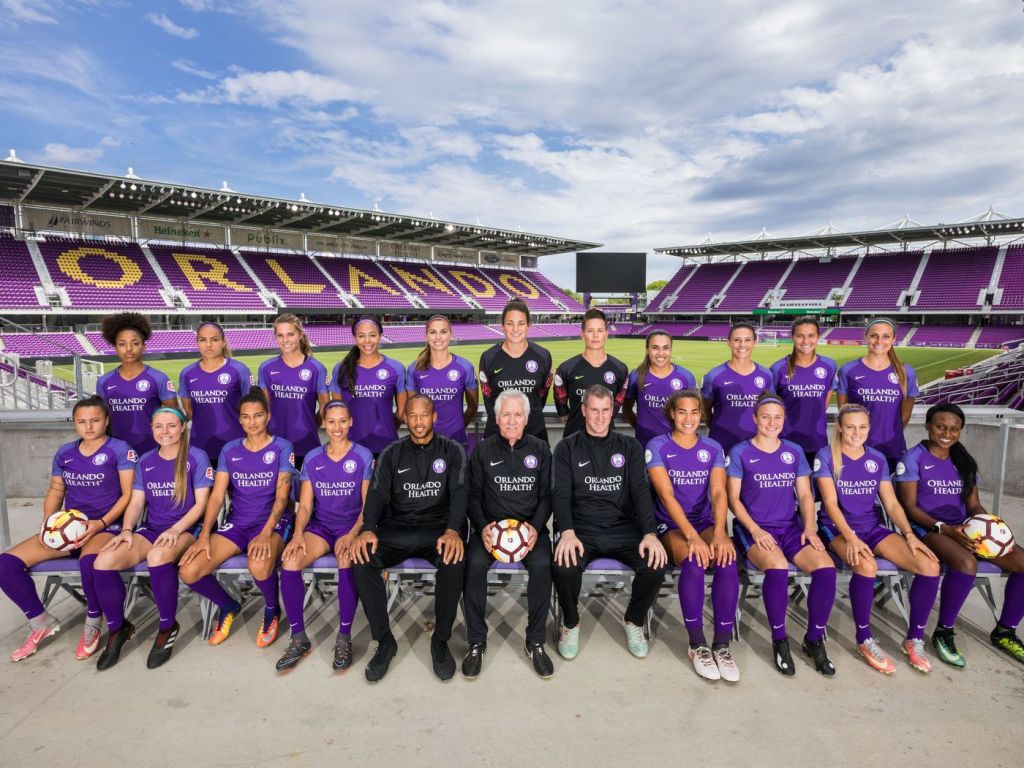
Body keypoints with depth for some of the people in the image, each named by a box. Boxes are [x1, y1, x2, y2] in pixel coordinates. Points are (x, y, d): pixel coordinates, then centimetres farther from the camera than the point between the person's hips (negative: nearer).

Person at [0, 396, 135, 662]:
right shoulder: (64, 453, 13)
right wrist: (47, 523, 0)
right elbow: (55, 491, 18)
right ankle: (41, 622, 8)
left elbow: (128, 494, -8)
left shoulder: (120, 450, -5)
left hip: (106, 527, -7)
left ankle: (92, 625, -11)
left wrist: (101, 523, -18)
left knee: (89, 562, -39)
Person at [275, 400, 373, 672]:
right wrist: (298, 534, -15)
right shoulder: (312, 458, 7)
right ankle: (299, 638, -9)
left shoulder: (363, 456, -2)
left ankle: (344, 637, -17)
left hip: (351, 526, -3)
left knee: (347, 560, -35)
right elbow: (305, 506, 4)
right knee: (289, 562, -26)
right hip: (320, 526, 3)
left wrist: (353, 534, -20)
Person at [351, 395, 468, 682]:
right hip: (397, 529, 2)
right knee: (362, 560, -26)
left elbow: (459, 492, -6)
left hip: (437, 528, -2)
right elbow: (377, 493, 1)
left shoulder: (452, 451, 5)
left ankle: (440, 640, -11)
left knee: (454, 561, -34)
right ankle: (384, 640, -7)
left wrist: (453, 530, -26)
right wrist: (368, 529, -20)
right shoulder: (391, 454, 11)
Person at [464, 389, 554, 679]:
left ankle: (535, 642, -8)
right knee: (475, 563, -28)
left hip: (530, 525, 0)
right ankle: (477, 642, -10)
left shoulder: (540, 449, 7)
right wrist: (482, 527, -12)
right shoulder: (483, 449, 6)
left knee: (542, 565, -29)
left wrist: (536, 527, -12)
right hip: (491, 524, 0)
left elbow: (546, 495, 5)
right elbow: (473, 495, 5)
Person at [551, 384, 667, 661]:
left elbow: (641, 491, 1)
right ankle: (571, 623, 3)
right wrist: (567, 532, -22)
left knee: (656, 564, -25)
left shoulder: (629, 446, 11)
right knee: (564, 566, -32)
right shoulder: (567, 448, 6)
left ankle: (634, 622, 8)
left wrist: (650, 533, -16)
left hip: (623, 529, 2)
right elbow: (561, 494, -4)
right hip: (581, 529, -1)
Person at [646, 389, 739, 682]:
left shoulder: (713, 449, 7)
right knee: (693, 563, -33)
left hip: (705, 522, 3)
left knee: (727, 560, -29)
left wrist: (719, 534, -24)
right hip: (671, 525, -3)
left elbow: (719, 493, -6)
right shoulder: (657, 447, -4)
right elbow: (666, 495, -14)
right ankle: (697, 644, -15)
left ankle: (722, 644, -16)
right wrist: (692, 537, -26)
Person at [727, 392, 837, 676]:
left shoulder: (794, 452, 13)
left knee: (826, 567, -24)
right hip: (753, 528, -4)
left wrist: (810, 527, -5)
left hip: (791, 527, 4)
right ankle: (779, 640, -12)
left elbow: (805, 495, 13)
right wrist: (755, 530, -14)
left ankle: (814, 639, -2)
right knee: (777, 566, -34)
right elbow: (733, 498, -1)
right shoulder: (740, 452, 1)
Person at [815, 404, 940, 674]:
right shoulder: (826, 456, -5)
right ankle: (865, 640, -14)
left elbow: (891, 503, 7)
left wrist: (909, 534, -9)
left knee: (930, 566, -17)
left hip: (873, 527, 5)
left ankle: (915, 639, 1)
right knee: (866, 566, -36)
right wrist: (851, 538, -24)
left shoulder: (877, 459, 10)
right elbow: (830, 503, -12)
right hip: (838, 528, -5)